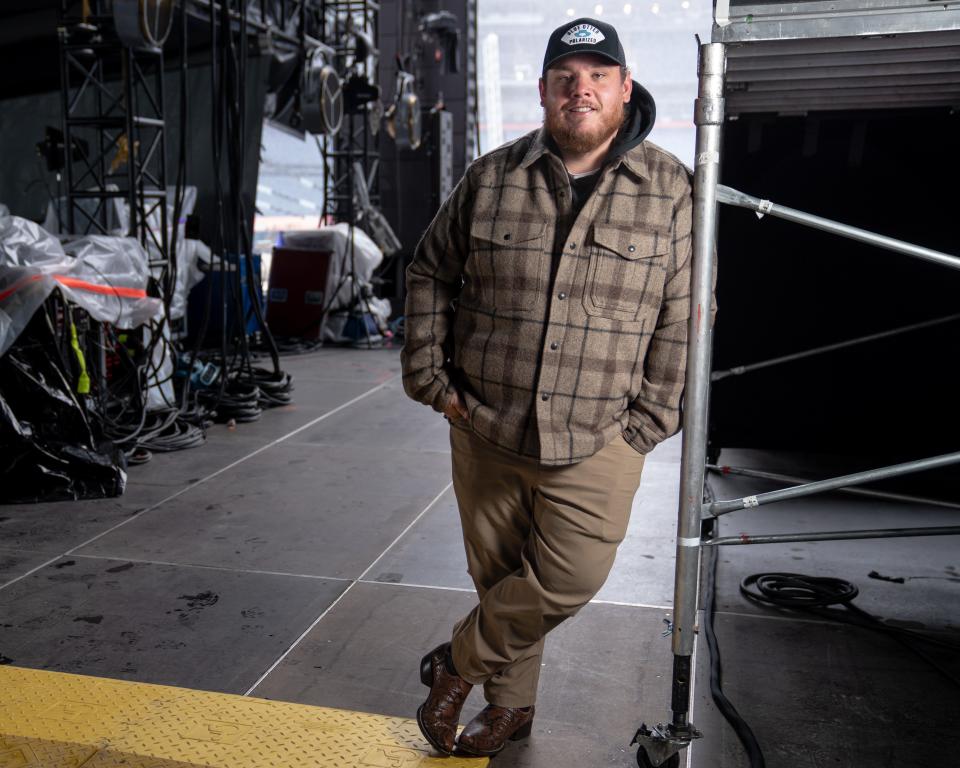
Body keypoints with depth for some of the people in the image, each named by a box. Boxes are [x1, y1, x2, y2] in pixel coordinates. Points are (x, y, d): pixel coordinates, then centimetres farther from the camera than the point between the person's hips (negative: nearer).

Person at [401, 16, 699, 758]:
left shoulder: (670, 190, -2)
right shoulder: (491, 178, 2)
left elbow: (682, 319, -1)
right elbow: (429, 274, 10)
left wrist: (645, 425, -4)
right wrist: (433, 380, 4)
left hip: (596, 444, -1)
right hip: (484, 428, 2)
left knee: (567, 580, -6)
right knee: (498, 577, 14)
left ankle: (459, 662, 21)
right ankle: (510, 703, 38)